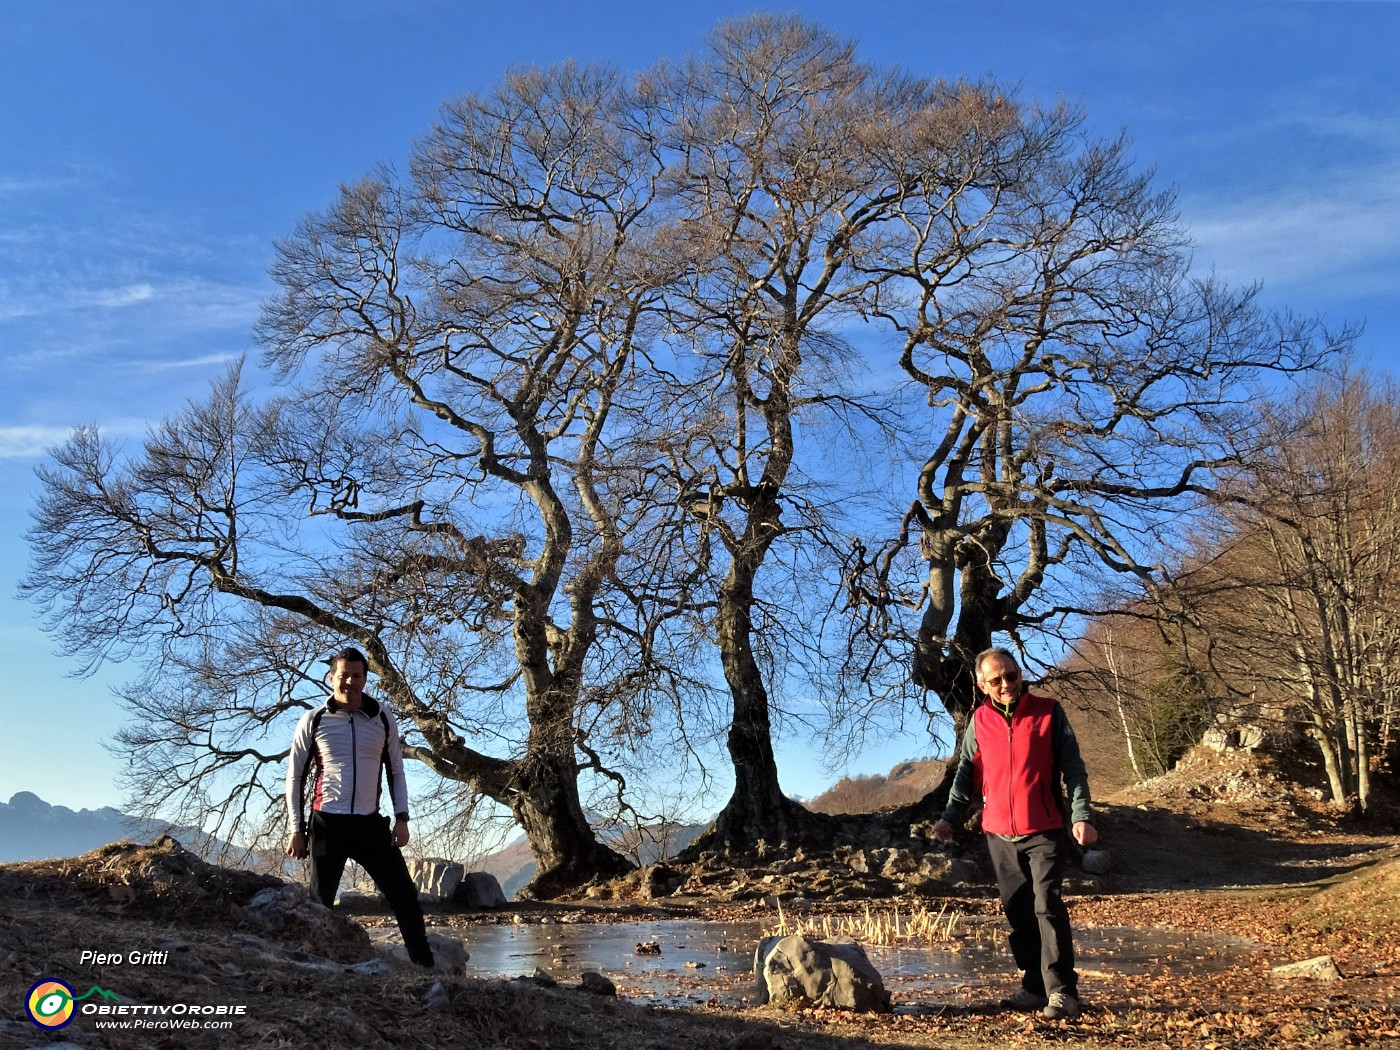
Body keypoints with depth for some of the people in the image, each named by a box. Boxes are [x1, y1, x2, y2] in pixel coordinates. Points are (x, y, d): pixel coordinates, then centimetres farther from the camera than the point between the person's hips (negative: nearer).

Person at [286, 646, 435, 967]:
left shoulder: (383, 718, 4)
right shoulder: (314, 720, -2)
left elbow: (395, 771, 10)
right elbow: (295, 778, 5)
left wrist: (401, 819, 0)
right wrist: (297, 829, -1)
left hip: (371, 823, 2)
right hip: (327, 824, -2)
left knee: (404, 896, -2)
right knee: (320, 904, 5)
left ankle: (425, 965, 4)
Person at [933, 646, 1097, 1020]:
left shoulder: (1049, 712, -3)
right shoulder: (979, 721, 5)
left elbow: (1073, 768, -3)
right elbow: (966, 772, 10)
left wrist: (1081, 816, -14)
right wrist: (949, 816, 0)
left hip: (1044, 831, -4)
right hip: (999, 834, 4)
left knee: (1047, 905, -11)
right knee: (1018, 912, 9)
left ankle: (1061, 991, -4)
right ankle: (1034, 986, 18)